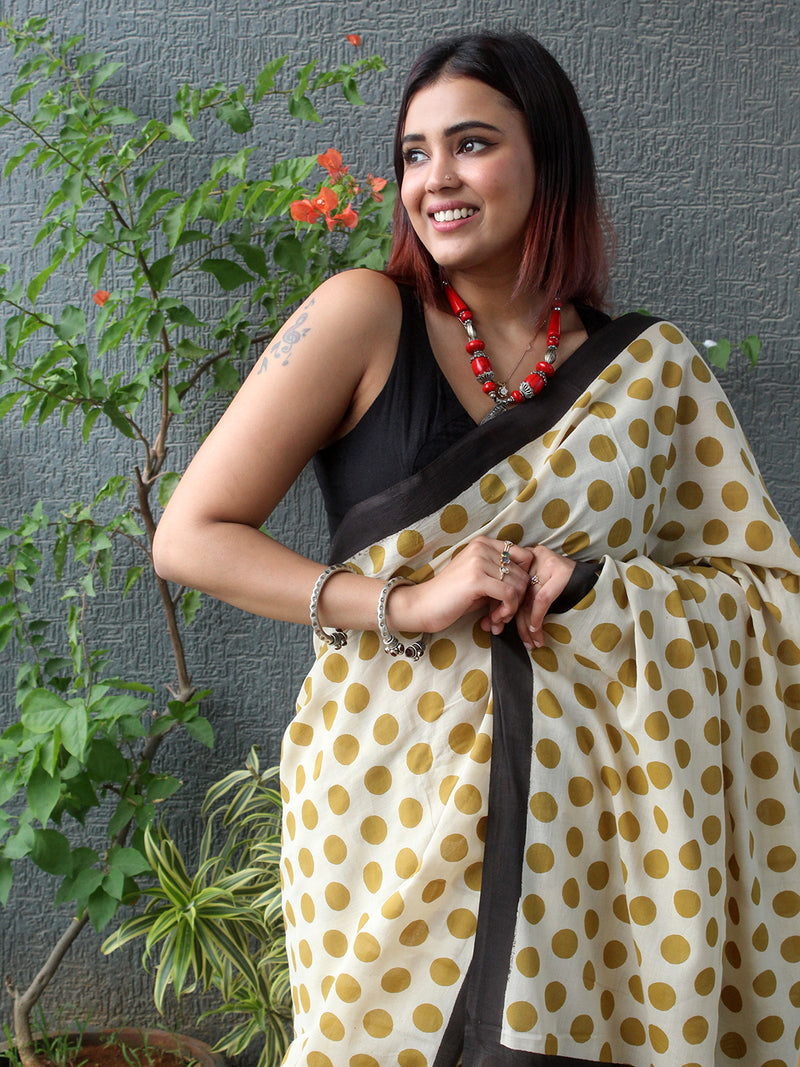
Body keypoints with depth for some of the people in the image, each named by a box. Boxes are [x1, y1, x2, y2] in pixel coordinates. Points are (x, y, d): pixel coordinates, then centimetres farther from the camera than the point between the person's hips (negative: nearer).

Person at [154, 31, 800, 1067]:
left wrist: (596, 587, -14)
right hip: (395, 814, -1)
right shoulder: (364, 315, -4)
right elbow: (192, 535, -5)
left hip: (585, 820, 2)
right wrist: (401, 602, -18)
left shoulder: (651, 367, 3)